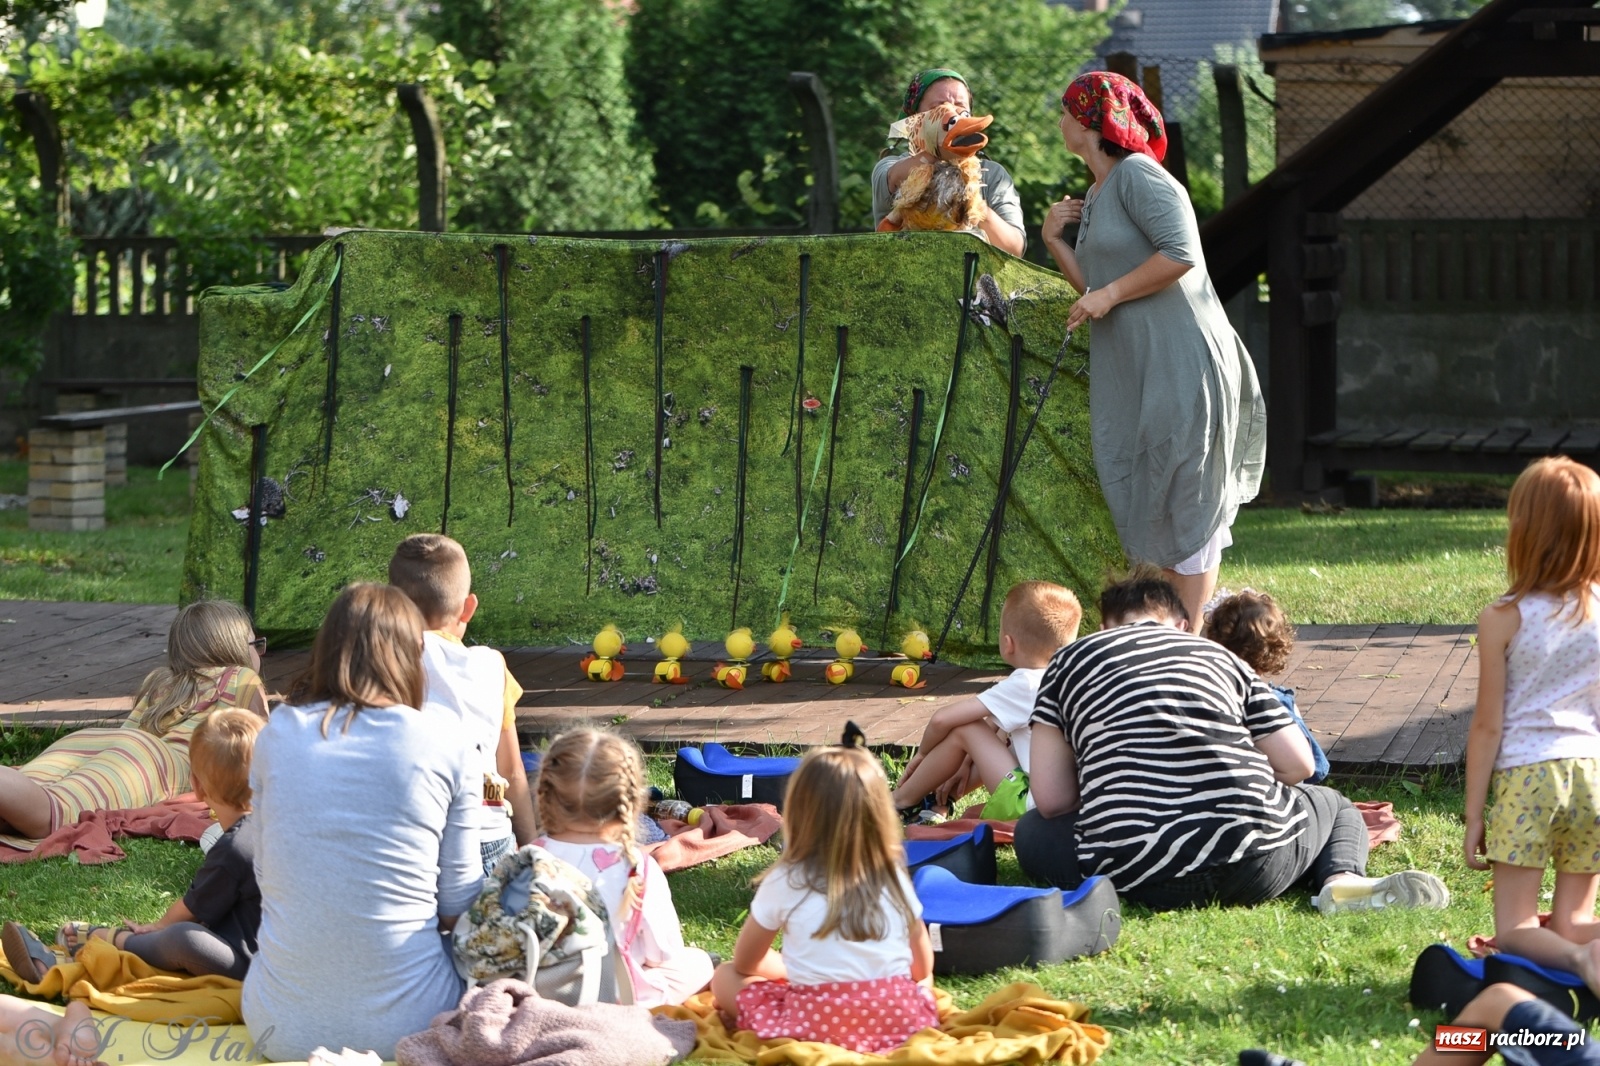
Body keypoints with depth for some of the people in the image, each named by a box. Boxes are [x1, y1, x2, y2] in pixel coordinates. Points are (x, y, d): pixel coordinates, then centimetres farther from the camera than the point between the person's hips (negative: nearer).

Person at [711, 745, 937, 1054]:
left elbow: (746, 962, 13)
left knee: (725, 978, 18)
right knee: (922, 982, 37)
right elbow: (923, 968, 16)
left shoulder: (784, 883, 0)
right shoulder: (894, 878, 7)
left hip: (816, 1026, -3)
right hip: (899, 1019, 3)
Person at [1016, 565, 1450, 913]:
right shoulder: (1219, 656, 24)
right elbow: (1297, 764, 16)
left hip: (1139, 879, -2)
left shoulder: (1070, 661, 19)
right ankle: (1343, 878, -3)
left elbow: (1050, 798, 11)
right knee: (1335, 808, 35)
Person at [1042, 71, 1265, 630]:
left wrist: (1109, 295, -16)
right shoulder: (1093, 197, 17)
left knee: (1185, 505, -4)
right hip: (1130, 370, 10)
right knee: (1149, 505, 12)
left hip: (1183, 364, -10)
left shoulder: (1137, 175, -11)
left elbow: (1180, 253, -21)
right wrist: (1054, 240, 8)